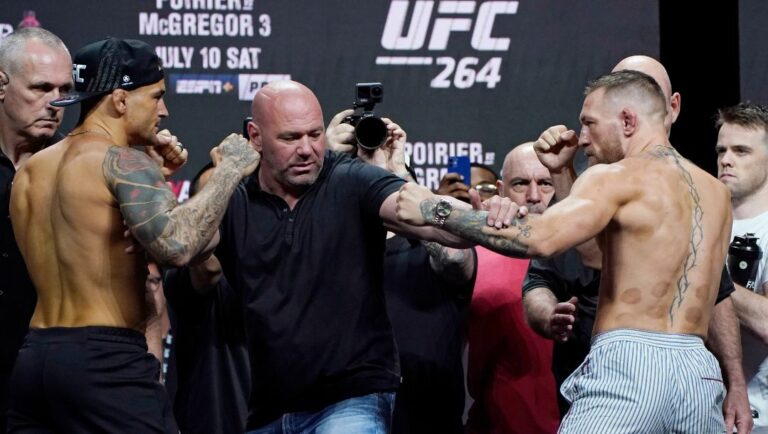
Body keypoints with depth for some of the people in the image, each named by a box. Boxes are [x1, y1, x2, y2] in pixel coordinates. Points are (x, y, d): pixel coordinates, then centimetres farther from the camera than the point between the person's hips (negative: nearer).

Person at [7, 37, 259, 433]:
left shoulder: (30, 171, 16)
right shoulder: (122, 161, -10)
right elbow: (175, 244, -25)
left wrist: (153, 172, 23)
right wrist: (229, 170, -14)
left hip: (33, 356, 8)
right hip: (105, 361, -8)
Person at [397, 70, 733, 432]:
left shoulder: (616, 177, -2)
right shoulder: (716, 192, 19)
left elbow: (541, 238, -17)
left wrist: (436, 210, -10)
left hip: (630, 365, -7)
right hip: (700, 371, 7)